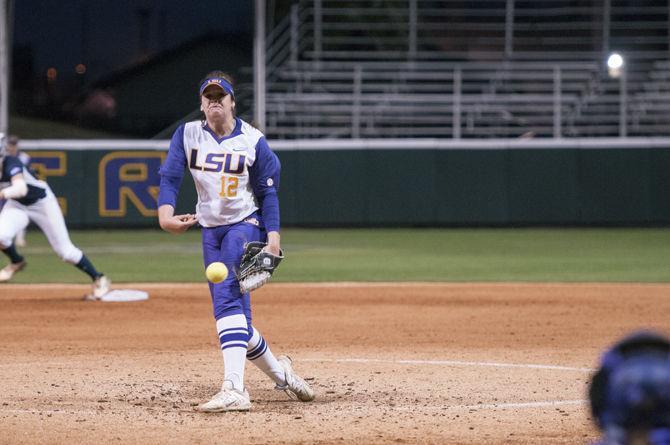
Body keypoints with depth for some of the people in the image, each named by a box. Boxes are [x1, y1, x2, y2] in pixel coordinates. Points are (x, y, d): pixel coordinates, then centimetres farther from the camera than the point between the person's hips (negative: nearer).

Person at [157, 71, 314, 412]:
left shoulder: (253, 141, -4)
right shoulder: (187, 135, 2)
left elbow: (267, 192, -1)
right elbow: (169, 176, -9)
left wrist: (273, 236, -13)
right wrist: (165, 213, -28)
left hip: (245, 225, -5)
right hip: (211, 230, 5)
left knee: (227, 297, -25)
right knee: (232, 311, 7)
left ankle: (234, 389, -37)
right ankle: (279, 373, 31)